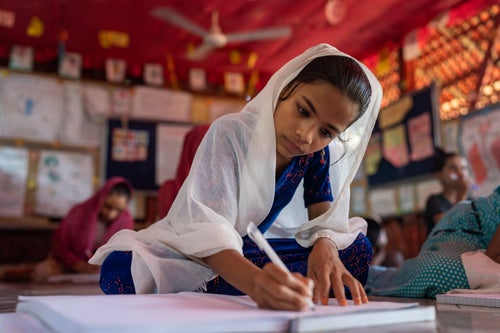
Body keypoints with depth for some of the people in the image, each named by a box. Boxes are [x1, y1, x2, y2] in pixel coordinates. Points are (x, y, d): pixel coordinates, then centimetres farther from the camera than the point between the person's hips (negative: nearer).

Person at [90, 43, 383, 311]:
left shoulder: (322, 151, -9)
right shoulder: (230, 133, -22)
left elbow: (326, 219, -12)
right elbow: (207, 230, -34)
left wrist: (325, 245, -37)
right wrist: (256, 281, -54)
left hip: (244, 251, 5)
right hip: (191, 250, -5)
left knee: (358, 248, -15)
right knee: (121, 269, -34)